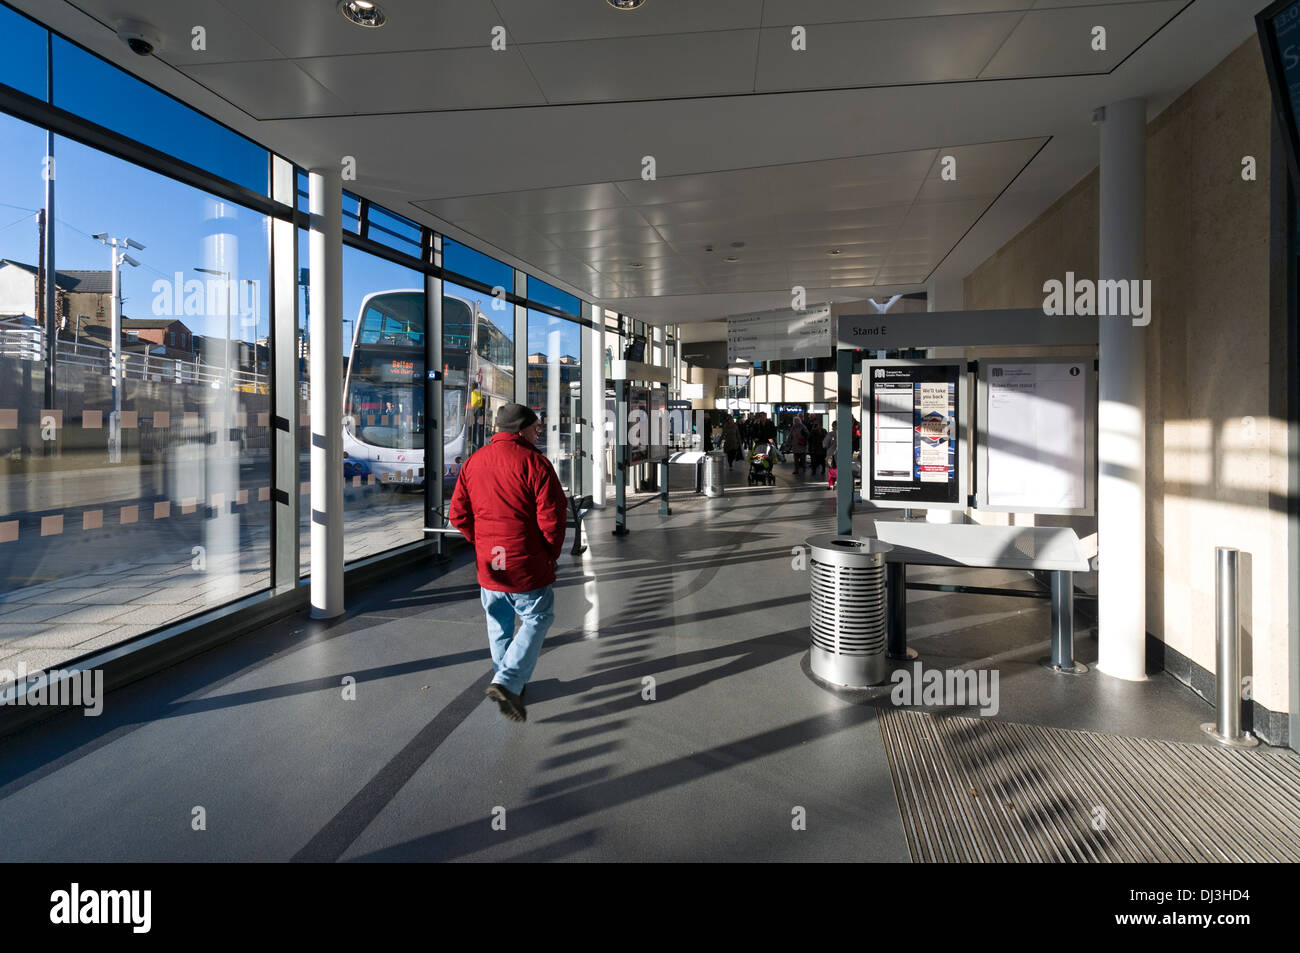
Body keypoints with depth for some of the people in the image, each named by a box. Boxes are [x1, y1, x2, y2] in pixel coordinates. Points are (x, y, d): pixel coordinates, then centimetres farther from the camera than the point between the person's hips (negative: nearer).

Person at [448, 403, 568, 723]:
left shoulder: (472, 463, 7)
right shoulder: (534, 462, -12)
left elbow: (458, 514, 8)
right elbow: (552, 517, -15)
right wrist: (552, 554, 1)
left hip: (488, 564, 6)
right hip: (526, 564, -6)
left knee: (499, 624, 20)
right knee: (536, 619, 7)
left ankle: (506, 681, 31)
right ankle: (507, 682, -6)